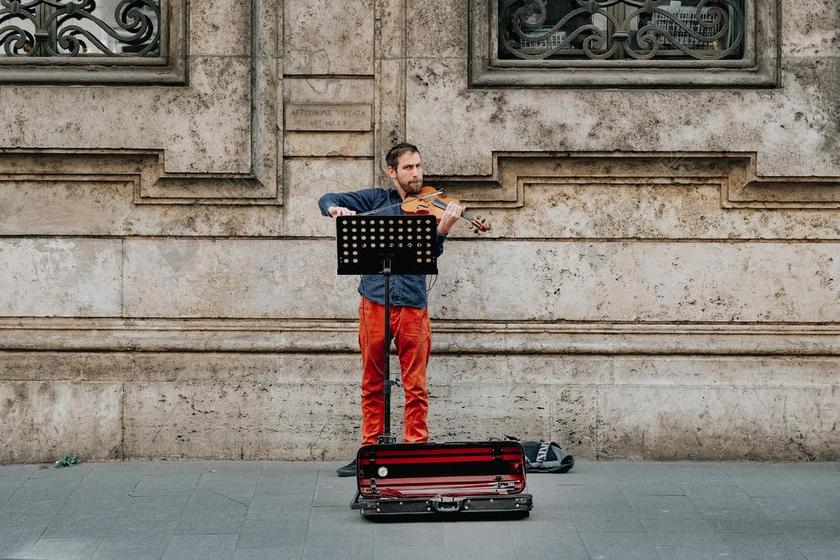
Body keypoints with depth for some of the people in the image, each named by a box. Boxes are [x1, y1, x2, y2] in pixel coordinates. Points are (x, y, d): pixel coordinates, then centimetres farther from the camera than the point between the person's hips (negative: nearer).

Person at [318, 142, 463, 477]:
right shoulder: (377, 199, 10)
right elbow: (327, 200, 8)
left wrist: (443, 229, -28)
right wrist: (336, 209, -16)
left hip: (414, 306, -1)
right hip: (375, 301, 1)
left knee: (416, 386, -1)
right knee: (373, 383, 8)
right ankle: (370, 452, 16)